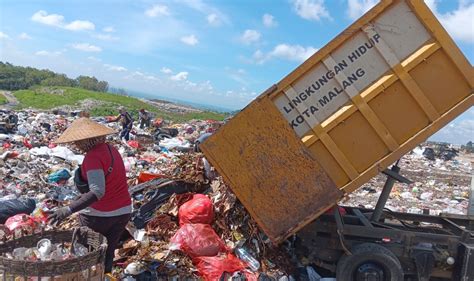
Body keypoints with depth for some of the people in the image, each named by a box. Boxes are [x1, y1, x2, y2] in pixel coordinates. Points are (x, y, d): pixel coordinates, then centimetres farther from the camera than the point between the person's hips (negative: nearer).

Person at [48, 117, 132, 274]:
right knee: (107, 256, 19)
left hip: (98, 215, -6)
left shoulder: (93, 157, -21)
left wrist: (68, 210, -34)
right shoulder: (111, 149, 3)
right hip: (123, 212, 7)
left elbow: (97, 192, -30)